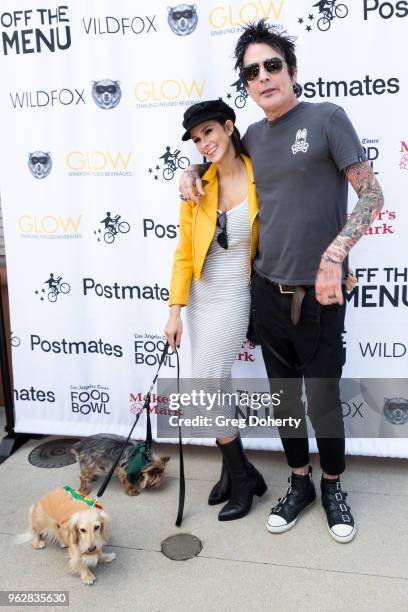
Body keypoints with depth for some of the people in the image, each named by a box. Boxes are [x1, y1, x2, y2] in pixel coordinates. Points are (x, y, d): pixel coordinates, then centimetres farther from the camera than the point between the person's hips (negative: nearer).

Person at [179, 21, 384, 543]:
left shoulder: (327, 118, -5)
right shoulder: (252, 136, 9)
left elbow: (372, 194, -10)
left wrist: (334, 254, -22)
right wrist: (192, 172, 9)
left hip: (318, 294, -4)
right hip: (268, 289, 5)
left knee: (323, 399, 5)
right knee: (284, 396, 13)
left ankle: (332, 486, 30)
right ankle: (299, 483, 33)